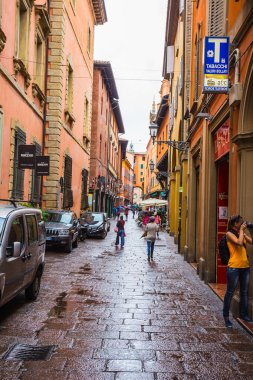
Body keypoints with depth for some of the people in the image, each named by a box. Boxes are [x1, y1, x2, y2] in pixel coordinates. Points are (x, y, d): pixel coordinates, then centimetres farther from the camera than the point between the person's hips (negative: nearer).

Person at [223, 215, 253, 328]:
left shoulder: (242, 234, 12)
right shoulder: (229, 233, -8)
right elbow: (239, 242, -23)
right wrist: (241, 230, -12)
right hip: (234, 267, -7)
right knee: (230, 292, 2)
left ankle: (244, 314, 29)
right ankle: (226, 316, 13)